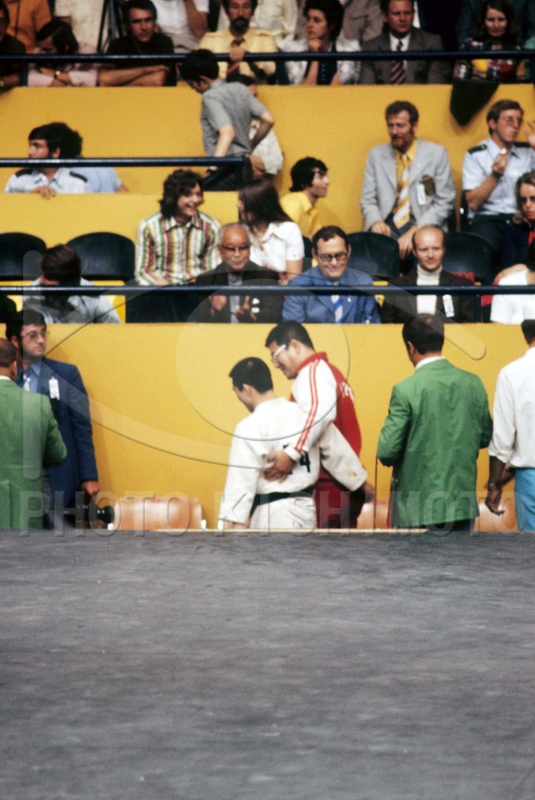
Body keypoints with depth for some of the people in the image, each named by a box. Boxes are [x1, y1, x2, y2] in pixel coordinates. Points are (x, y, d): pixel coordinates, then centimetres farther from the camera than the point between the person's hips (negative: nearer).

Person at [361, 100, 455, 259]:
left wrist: (415, 231, -14)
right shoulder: (376, 155, 13)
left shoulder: (437, 153, 5)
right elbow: (368, 200, 13)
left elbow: (444, 202, 1)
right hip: (388, 226, 2)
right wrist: (376, 221, -12)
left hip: (424, 227, -2)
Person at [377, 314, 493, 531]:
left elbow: (386, 452, -13)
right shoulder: (473, 384, 0)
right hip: (463, 505, 4)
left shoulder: (406, 391, -14)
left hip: (418, 511, -4)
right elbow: (485, 437, 11)